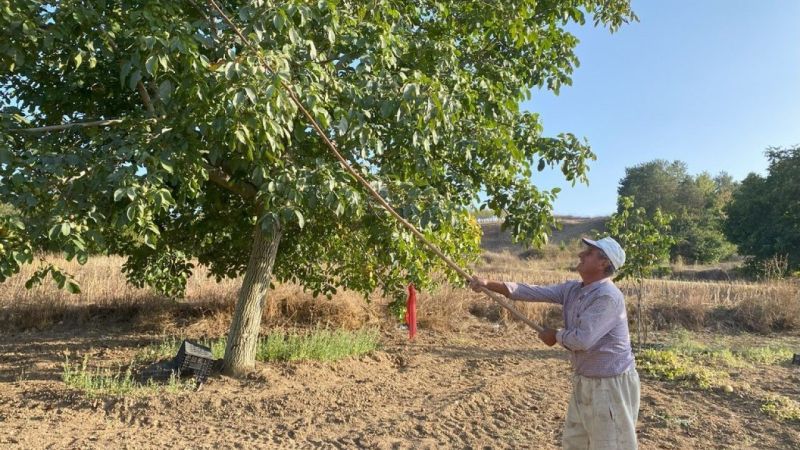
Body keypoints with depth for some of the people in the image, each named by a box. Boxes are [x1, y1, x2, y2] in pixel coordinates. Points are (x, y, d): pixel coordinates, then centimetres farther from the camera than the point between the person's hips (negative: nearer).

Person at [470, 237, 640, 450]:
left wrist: (556, 335, -9)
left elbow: (582, 339, -30)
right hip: (583, 381, 9)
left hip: (611, 385, -9)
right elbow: (535, 292, 0)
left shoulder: (608, 297, -24)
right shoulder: (572, 290, 2)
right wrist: (490, 284, -6)